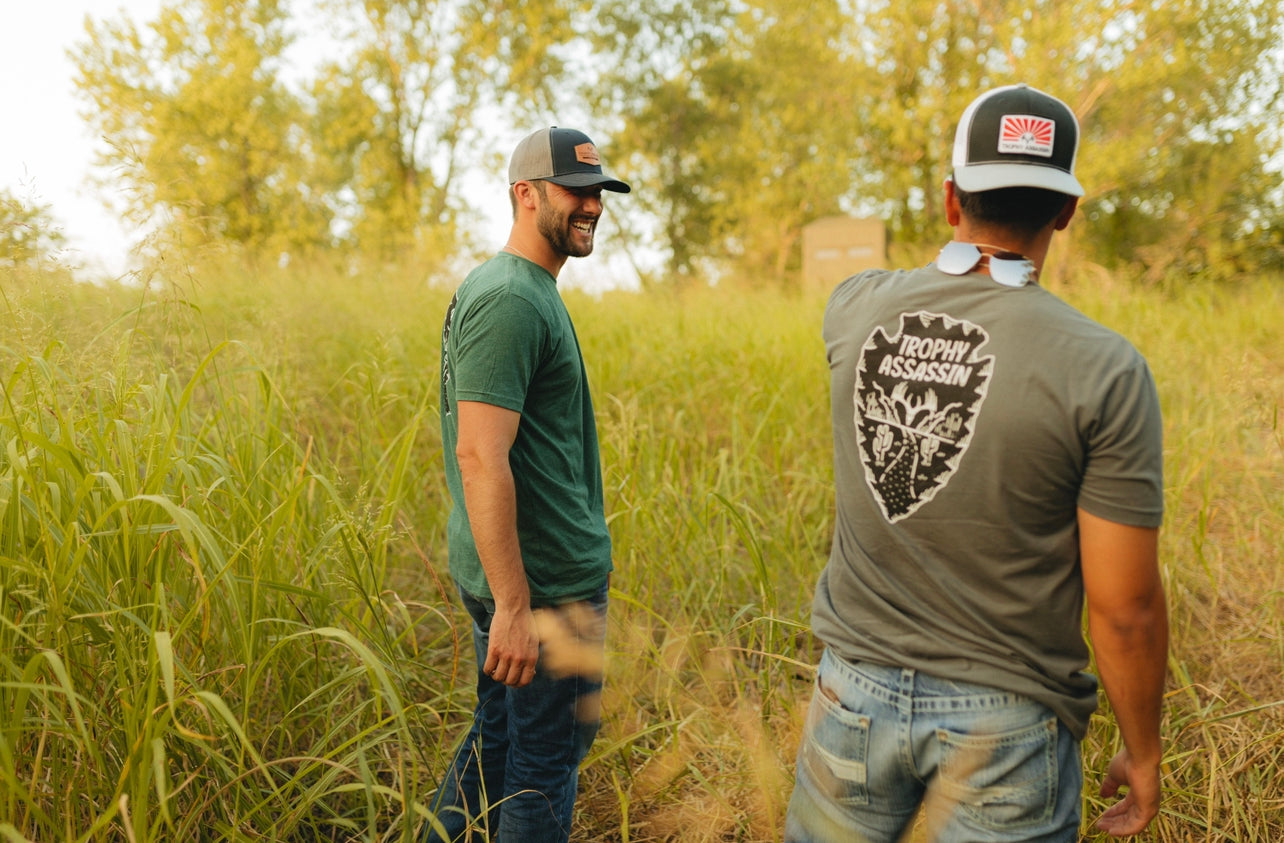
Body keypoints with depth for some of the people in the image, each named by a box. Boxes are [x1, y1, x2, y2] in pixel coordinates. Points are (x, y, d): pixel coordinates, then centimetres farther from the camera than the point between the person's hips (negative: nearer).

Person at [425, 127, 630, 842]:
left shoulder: (528, 291, 13)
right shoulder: (511, 301, -19)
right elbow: (480, 455, -26)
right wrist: (514, 609, -27)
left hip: (512, 572, 10)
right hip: (545, 582, -10)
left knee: (498, 734, 21)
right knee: (548, 759, 5)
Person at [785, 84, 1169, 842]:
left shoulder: (854, 309, -7)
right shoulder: (1106, 373, -16)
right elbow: (1124, 608, -12)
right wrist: (1143, 754, 2)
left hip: (857, 688, 3)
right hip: (1008, 721, -3)